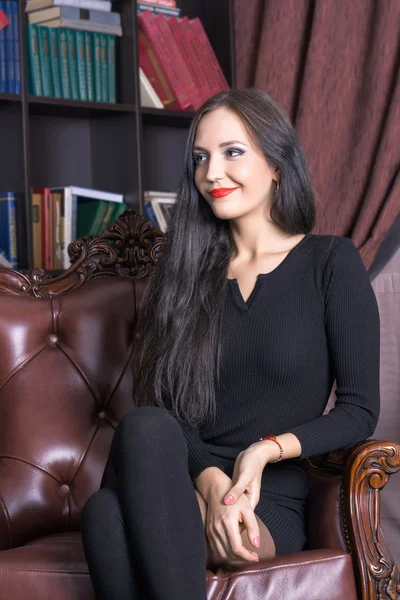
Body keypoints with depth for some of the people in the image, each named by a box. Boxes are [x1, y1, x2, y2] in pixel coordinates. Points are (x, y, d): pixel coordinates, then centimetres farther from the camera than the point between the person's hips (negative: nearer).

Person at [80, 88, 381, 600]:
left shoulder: (331, 262, 6)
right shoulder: (187, 272, 16)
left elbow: (359, 411, 2)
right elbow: (163, 407, 6)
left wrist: (268, 449, -14)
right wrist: (212, 482, -14)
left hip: (272, 507, -3)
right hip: (186, 491, 3)